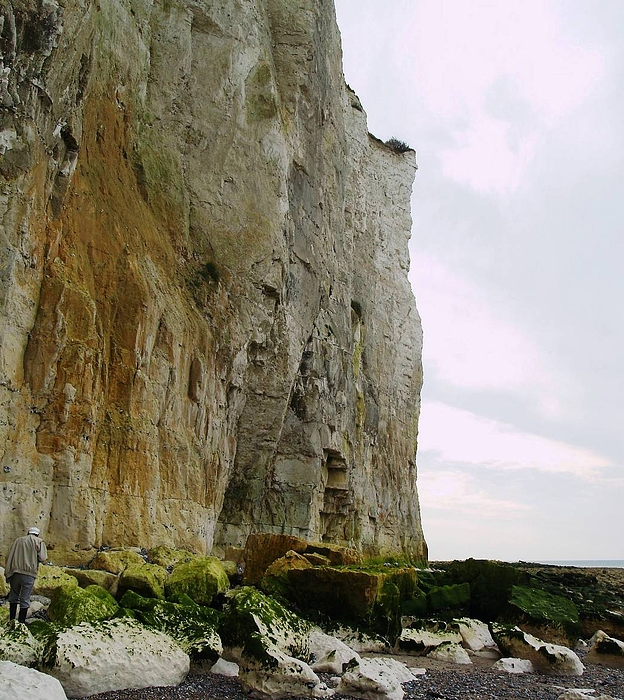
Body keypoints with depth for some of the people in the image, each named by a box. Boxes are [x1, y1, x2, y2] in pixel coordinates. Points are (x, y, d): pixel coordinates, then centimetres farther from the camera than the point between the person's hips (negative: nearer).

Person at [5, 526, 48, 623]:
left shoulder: (18, 540, 16)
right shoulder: (39, 541, 4)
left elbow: (9, 557, 11)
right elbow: (42, 558, -6)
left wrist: (7, 574, 13)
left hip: (14, 572, 4)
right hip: (28, 573, -4)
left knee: (14, 596, 19)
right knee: (25, 599, 3)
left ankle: (12, 620, 22)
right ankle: (21, 621, 6)